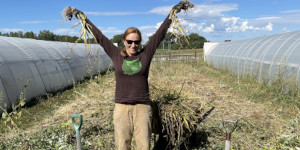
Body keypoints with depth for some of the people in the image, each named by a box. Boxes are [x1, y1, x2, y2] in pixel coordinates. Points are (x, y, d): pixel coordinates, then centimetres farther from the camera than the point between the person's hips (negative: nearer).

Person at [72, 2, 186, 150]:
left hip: (142, 107, 0)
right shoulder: (116, 55, 6)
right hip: (121, 107, 1)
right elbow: (100, 37, 12)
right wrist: (84, 19, 19)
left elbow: (160, 34, 8)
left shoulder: (145, 54, 5)